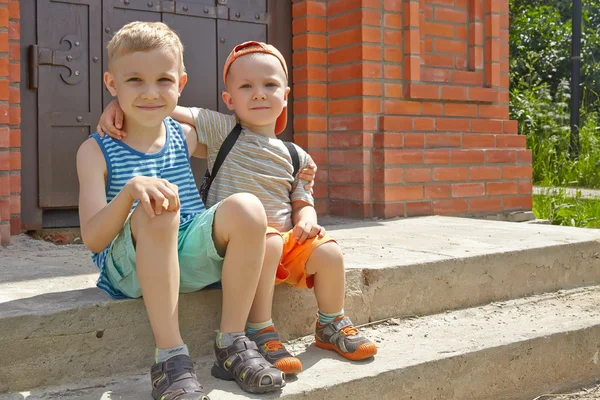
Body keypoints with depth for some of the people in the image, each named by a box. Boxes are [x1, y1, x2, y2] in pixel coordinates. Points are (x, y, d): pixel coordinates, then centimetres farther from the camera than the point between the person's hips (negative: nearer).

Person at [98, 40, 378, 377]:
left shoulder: (295, 156, 13)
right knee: (267, 241, -35)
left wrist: (306, 220, -5)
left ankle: (331, 325, 8)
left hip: (286, 236, 5)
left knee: (328, 251, -18)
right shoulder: (223, 131, 2)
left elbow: (302, 200, 18)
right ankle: (260, 331, -22)